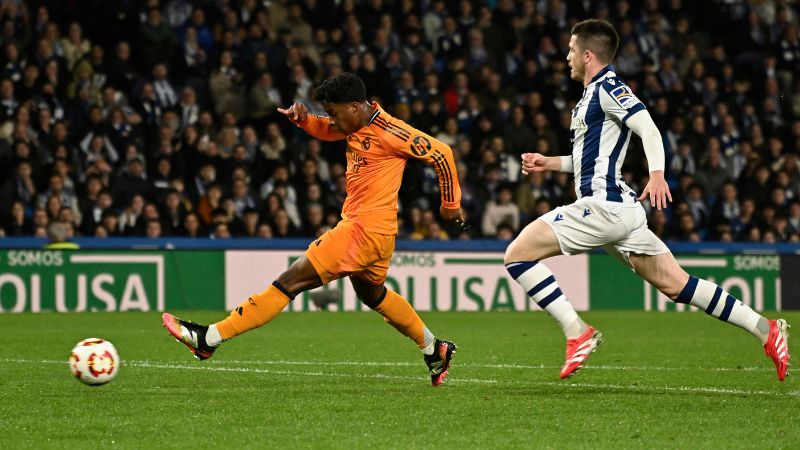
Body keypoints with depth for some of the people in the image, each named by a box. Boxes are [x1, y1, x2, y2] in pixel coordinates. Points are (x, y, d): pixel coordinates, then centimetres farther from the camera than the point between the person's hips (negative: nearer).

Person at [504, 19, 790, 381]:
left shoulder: (607, 87, -6)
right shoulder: (593, 93, 23)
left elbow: (647, 128, -21)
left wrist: (657, 174, -36)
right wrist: (550, 163, 26)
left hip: (603, 205, -10)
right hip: (618, 207, 10)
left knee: (517, 254, -11)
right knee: (674, 284, 7)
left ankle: (577, 333, -14)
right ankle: (766, 330, 5)